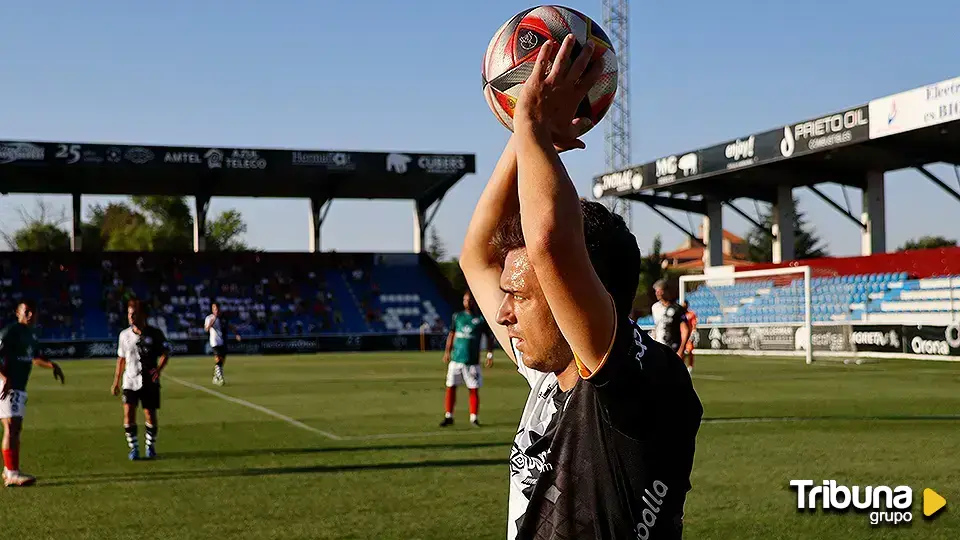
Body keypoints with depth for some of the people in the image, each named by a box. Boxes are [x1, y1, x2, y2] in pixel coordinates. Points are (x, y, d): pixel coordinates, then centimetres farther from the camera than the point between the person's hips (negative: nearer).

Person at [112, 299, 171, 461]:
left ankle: (151, 446, 19)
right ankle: (133, 448, 2)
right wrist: (116, 381, 13)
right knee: (128, 413, -9)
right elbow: (121, 358, 14)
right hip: (130, 381, 2)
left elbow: (165, 354, 0)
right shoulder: (124, 335, 5)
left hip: (150, 382, -2)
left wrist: (158, 369, -17)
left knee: (150, 414, 1)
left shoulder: (155, 333, -4)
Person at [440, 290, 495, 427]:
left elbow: (489, 337, 5)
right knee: (451, 387, 1)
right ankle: (448, 417, 9)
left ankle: (474, 417, 11)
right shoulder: (457, 316, 9)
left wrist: (490, 354, -3)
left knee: (474, 389, 0)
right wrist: (447, 351, 10)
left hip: (472, 361, -2)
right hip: (456, 359, 2)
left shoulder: (481, 319, 1)